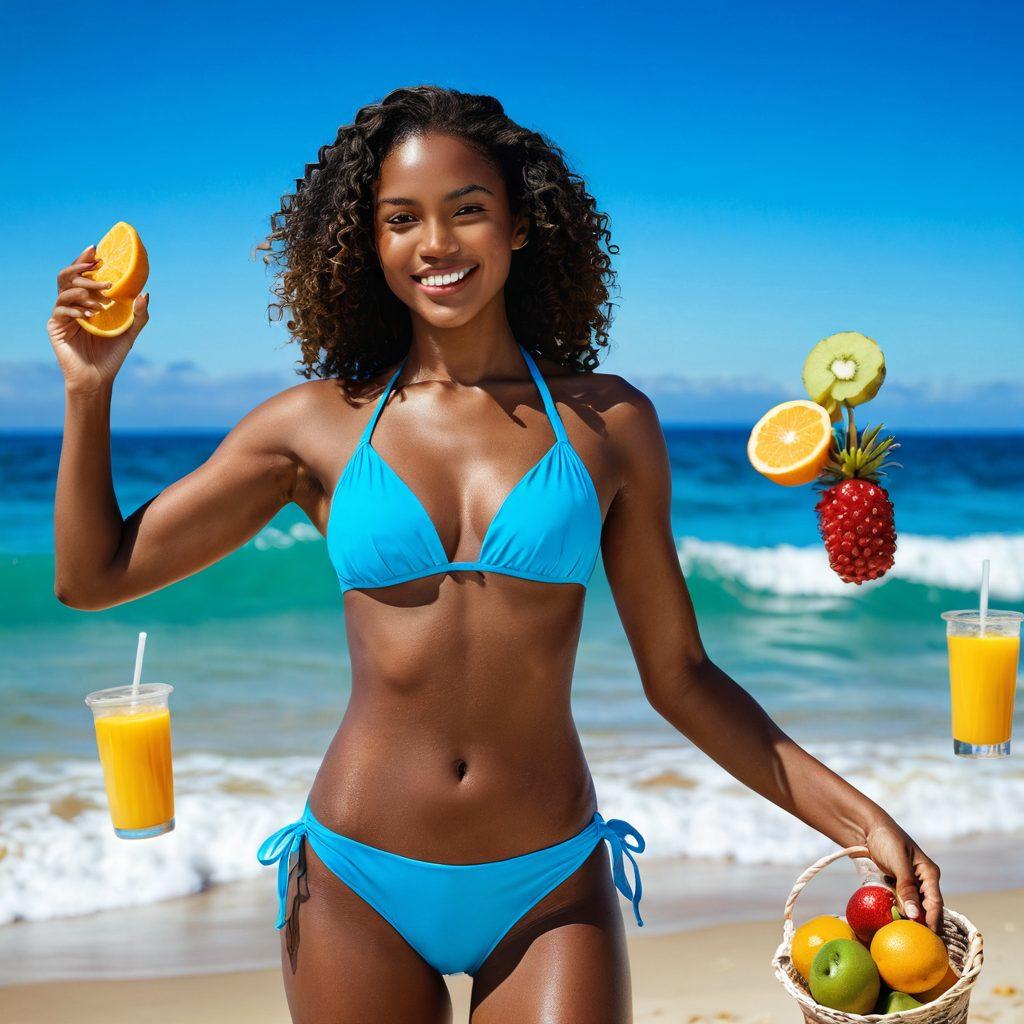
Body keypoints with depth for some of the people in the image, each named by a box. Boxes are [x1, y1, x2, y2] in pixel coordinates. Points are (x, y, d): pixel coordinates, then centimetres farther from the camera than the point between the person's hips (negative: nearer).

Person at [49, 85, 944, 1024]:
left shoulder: (608, 424, 0)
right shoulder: (319, 425, 0)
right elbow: (93, 576, 5)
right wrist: (92, 388, -4)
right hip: (359, 886, 1)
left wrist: (858, 817, 0)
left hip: (552, 890, 0)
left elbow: (678, 675, 4)